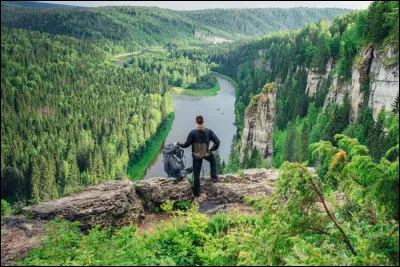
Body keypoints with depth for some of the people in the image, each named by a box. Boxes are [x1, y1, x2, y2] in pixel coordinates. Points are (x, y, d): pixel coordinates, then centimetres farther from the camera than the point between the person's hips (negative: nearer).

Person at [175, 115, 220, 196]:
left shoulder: (193, 133, -16)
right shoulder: (209, 131, -11)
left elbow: (186, 144, -10)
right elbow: (217, 142, -12)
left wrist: (178, 144, 7)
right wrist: (212, 149, 6)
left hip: (196, 156, -1)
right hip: (207, 154, 1)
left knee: (196, 174, 11)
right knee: (212, 159, 36)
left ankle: (197, 192, 19)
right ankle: (214, 176, 27)